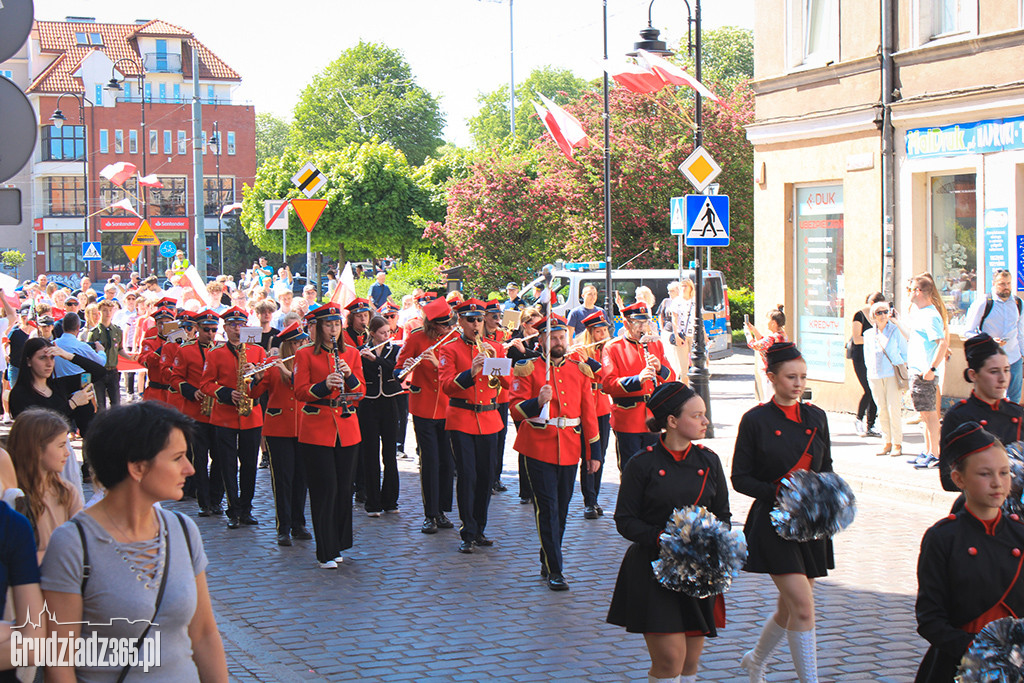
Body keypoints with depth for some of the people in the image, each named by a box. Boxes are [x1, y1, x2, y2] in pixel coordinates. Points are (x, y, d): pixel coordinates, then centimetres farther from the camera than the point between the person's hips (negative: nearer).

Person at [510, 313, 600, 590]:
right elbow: (516, 410, -6)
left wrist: (594, 452, 8)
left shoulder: (580, 371, 9)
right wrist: (538, 401, -26)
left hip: (570, 450, 4)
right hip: (539, 449, -4)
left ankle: (548, 562, 25)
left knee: (561, 508, 11)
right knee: (547, 508, -7)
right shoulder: (529, 370, -2)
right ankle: (554, 570, -5)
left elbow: (589, 414, 10)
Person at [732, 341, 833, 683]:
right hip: (773, 522, -5)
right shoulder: (756, 420, -6)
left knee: (790, 607, 13)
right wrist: (778, 493, -20)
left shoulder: (816, 417, 9)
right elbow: (740, 478, -5)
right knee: (803, 605, -15)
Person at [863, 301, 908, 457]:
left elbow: (905, 353, 7)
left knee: (894, 409, -6)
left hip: (893, 375, -3)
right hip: (875, 376, 3)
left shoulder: (895, 331, 2)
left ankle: (897, 444, 0)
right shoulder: (868, 334, 10)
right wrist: (871, 369, 9)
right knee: (882, 411, 3)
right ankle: (887, 442, 10)